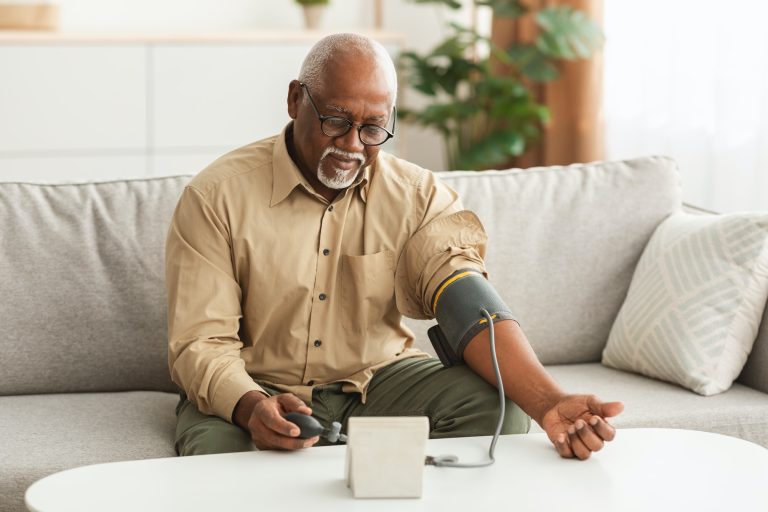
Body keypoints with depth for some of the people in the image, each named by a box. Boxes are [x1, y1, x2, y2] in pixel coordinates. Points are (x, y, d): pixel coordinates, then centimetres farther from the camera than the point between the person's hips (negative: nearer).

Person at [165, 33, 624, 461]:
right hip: (256, 388, -3)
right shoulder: (218, 196, -11)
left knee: (496, 405, -21)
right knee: (219, 448, -37)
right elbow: (200, 345, -14)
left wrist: (548, 403, -38)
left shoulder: (419, 196, -4)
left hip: (378, 378, 4)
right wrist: (252, 408, -38)